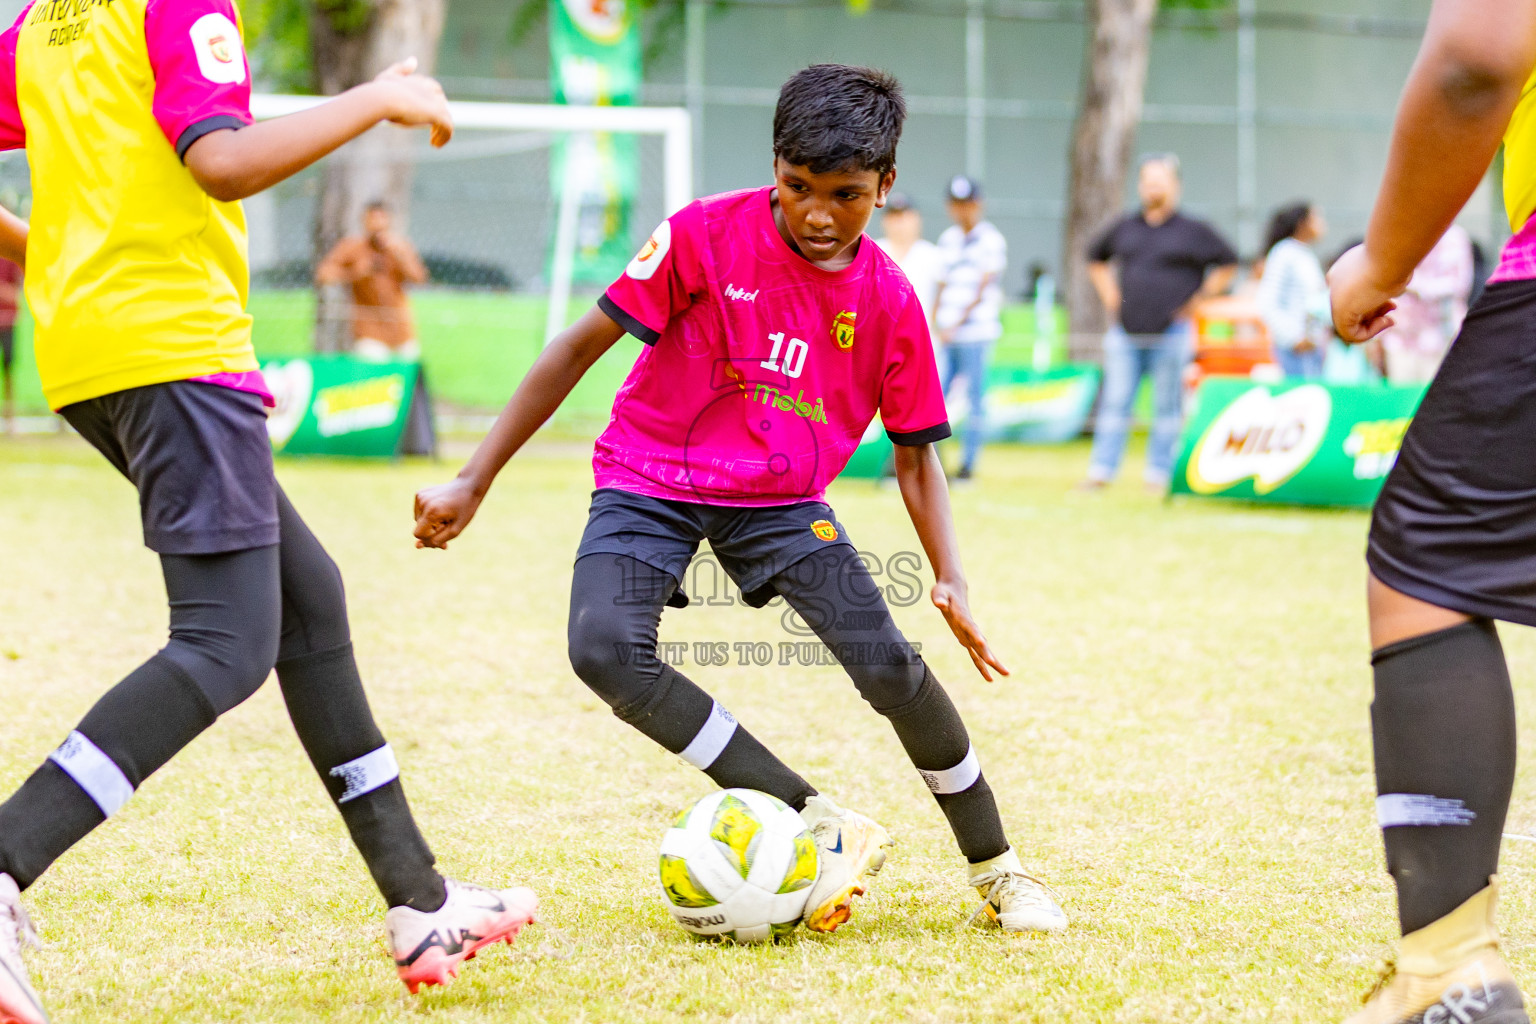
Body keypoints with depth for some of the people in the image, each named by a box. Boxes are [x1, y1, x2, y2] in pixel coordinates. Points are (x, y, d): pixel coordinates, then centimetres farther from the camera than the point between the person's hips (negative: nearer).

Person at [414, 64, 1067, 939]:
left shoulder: (890, 300, -7)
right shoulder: (706, 236, -16)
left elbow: (915, 451, 4)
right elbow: (582, 346, -10)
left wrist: (952, 581, -11)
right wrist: (474, 483, -11)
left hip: (782, 498, 2)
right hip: (652, 480, -1)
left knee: (890, 664, -17)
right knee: (606, 649, -29)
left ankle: (998, 870, 7)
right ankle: (822, 826, -20)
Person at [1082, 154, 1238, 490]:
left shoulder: (1193, 231, 1)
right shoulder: (1124, 228, 12)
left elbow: (1228, 264, 4)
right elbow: (1097, 258, 27)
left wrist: (1198, 299, -1)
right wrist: (1110, 296, 14)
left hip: (1171, 333, -3)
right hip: (1125, 333, 3)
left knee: (1167, 406, 1)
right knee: (1115, 402, -1)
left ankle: (1159, 474, 6)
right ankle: (1101, 471, 1)